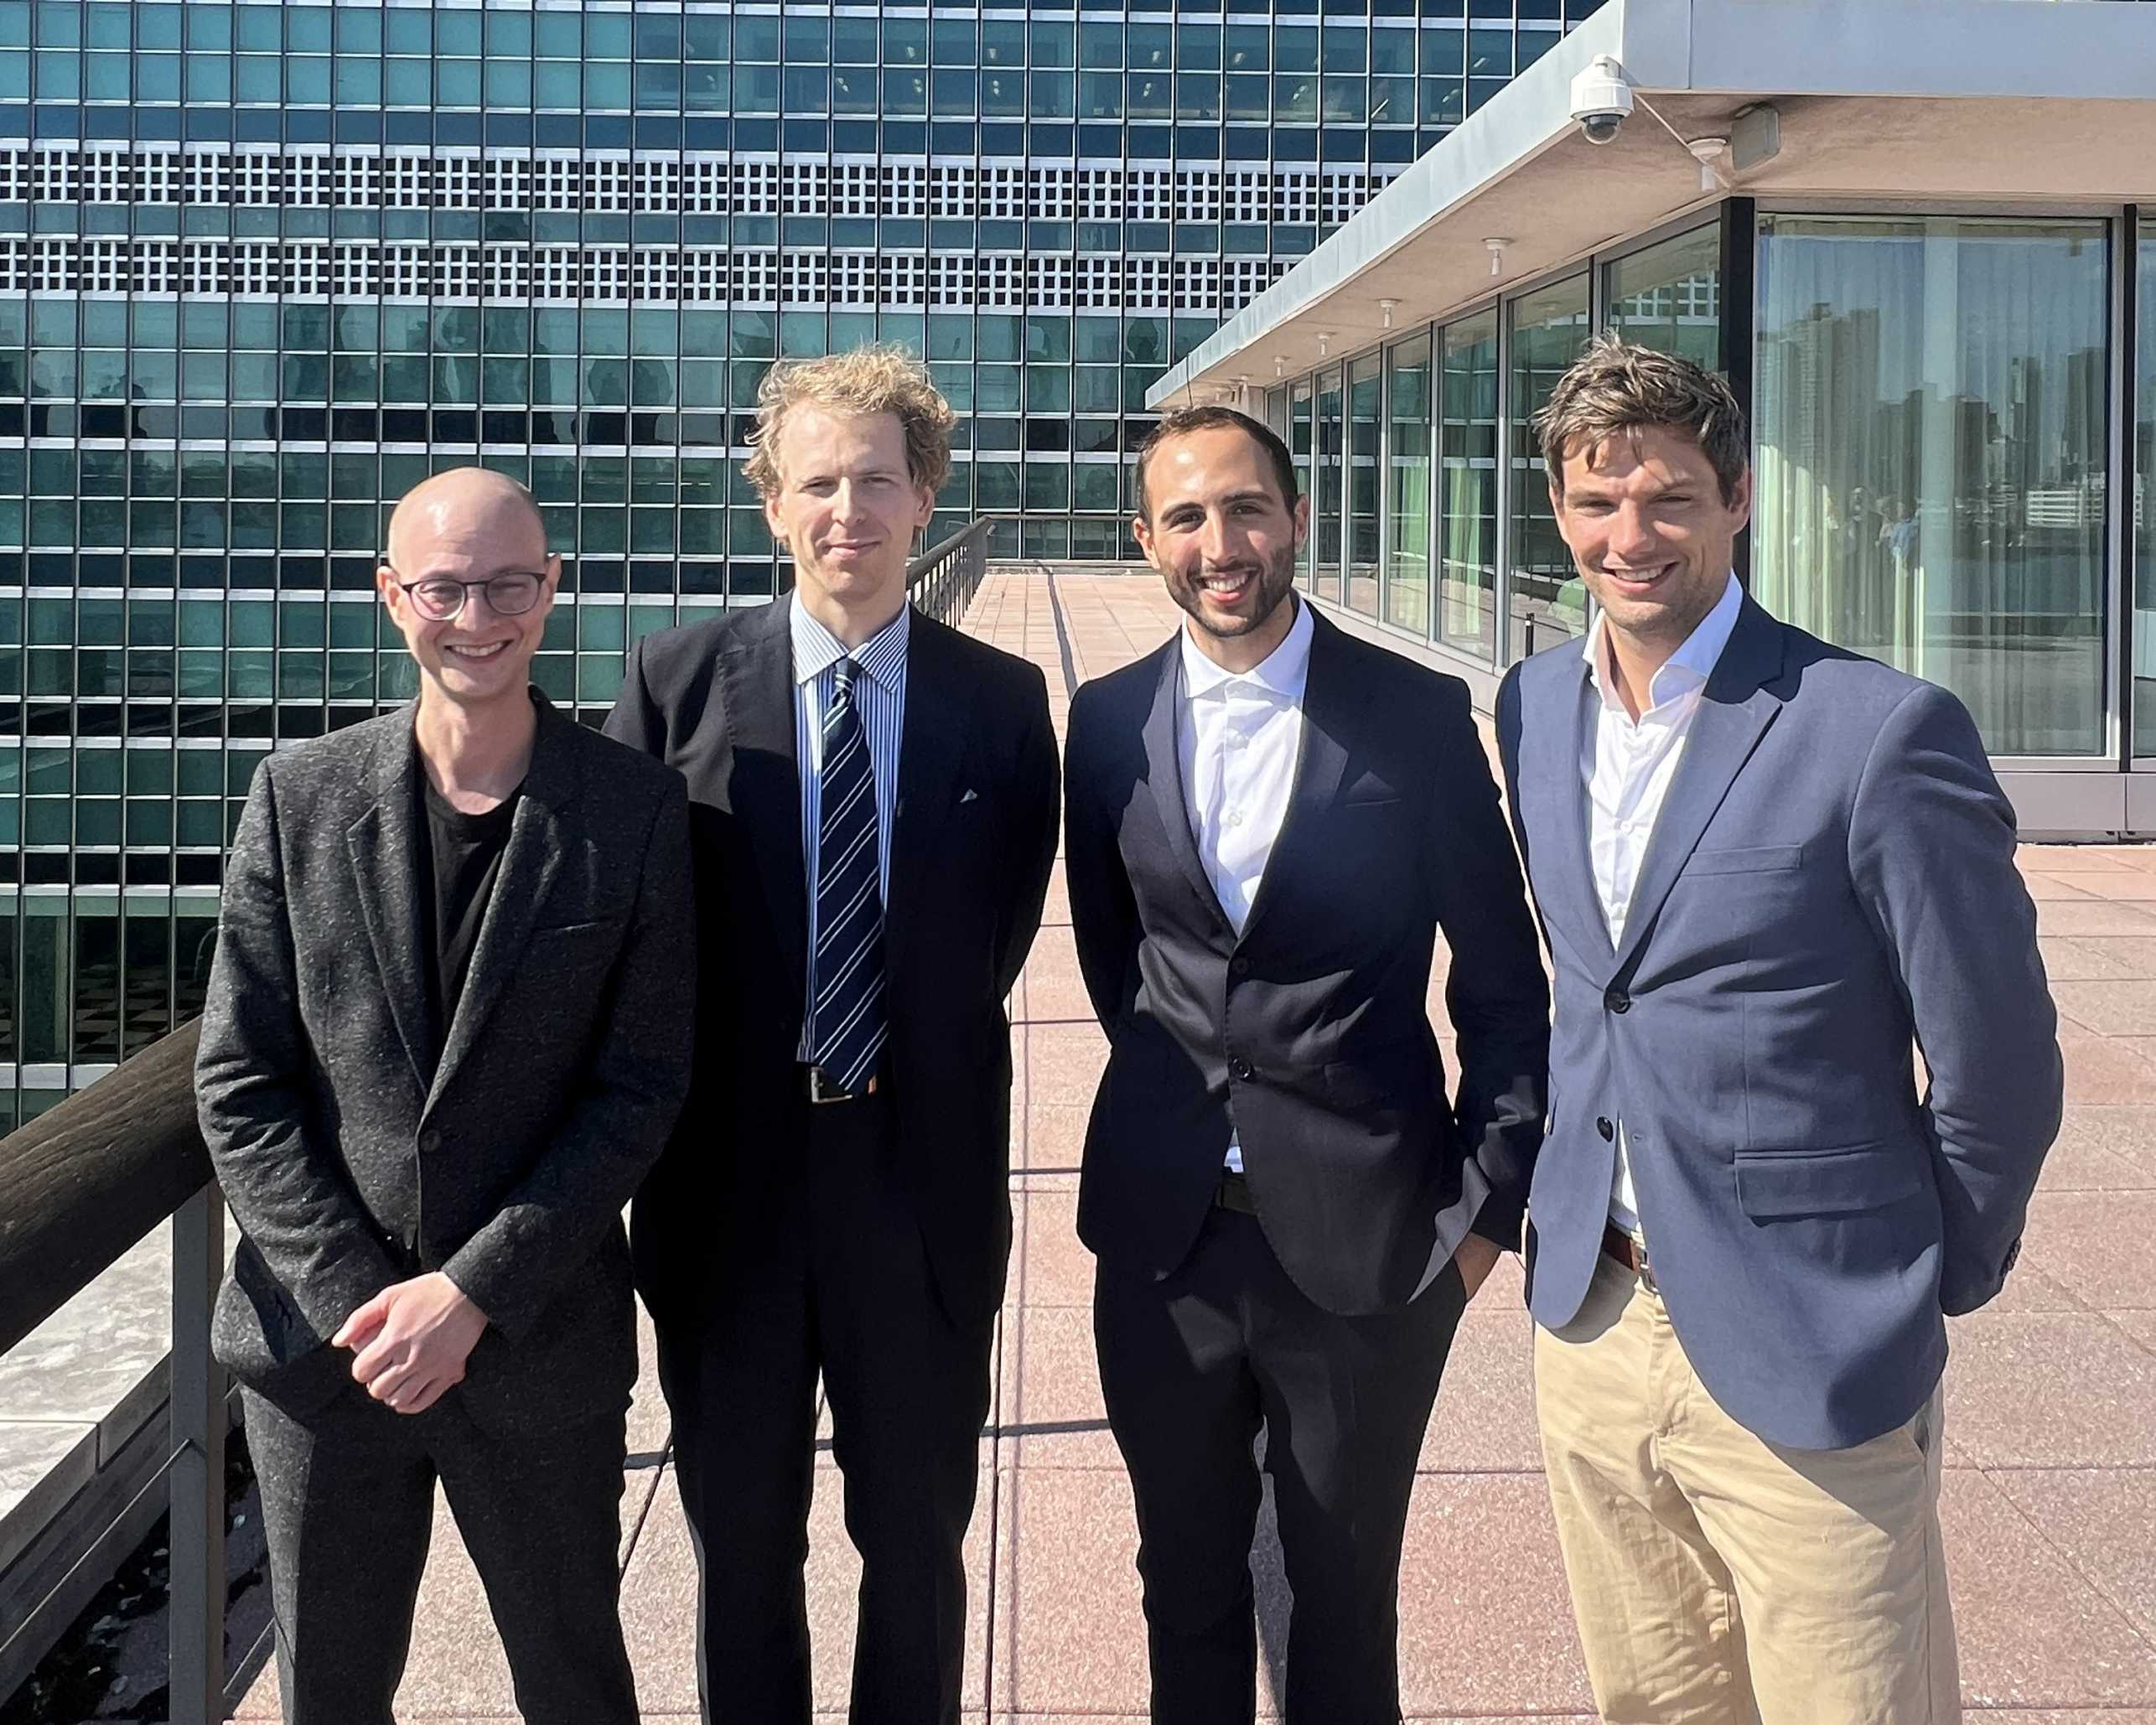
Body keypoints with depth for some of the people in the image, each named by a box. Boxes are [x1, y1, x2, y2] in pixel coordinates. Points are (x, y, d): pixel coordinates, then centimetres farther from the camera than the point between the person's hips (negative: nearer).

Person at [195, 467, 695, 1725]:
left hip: (539, 1344, -1)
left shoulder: (637, 808, -4)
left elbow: (643, 1089, -6)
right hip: (321, 1337, 1)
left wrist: (474, 1293, -13)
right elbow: (240, 1084, -1)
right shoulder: (302, 794, 0)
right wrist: (359, 1299, -10)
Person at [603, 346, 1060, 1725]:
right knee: (741, 1540, 16)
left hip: (922, 1177, 0)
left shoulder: (1003, 703, -2)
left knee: (917, 1537, 15)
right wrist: (664, 1120, -4)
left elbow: (999, 938, 3)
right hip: (728, 1179, 0)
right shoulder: (675, 679, -3)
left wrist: (909, 1059, -3)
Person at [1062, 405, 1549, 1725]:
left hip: (1364, 1232, -3)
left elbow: (1505, 986, -3)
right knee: (1187, 1580, 17)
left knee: (1346, 1592, 12)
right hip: (1162, 1228, 3)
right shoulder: (1110, 719, 2)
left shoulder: (1417, 716, -7)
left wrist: (1487, 1205, -5)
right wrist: (1182, 1087, 10)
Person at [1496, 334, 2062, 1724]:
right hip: (1592, 1320, 6)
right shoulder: (1535, 707, 5)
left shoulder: (1882, 732, -16)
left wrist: (1935, 1283, 2)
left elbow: (1996, 1067, -9)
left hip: (1805, 1352, -6)